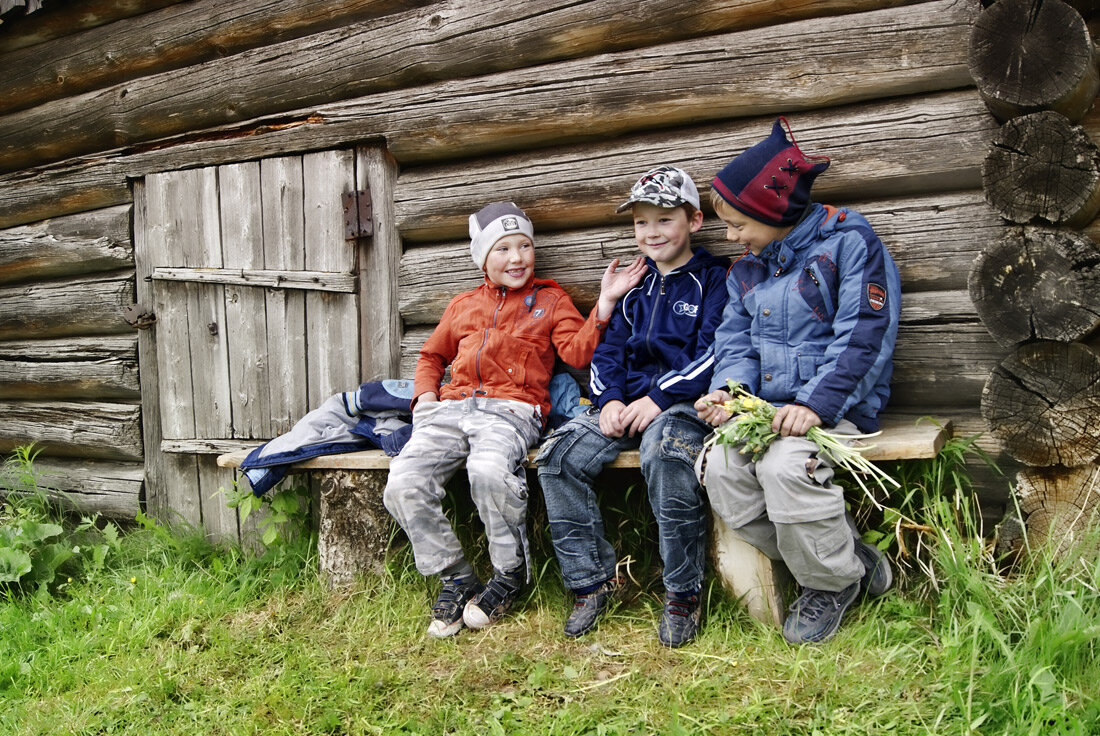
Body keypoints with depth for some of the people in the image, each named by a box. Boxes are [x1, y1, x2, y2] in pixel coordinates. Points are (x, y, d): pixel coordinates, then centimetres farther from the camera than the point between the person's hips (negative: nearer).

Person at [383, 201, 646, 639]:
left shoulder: (550, 300, 19)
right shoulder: (463, 305, 28)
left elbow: (577, 352, 4)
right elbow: (432, 356, 36)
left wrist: (604, 303, -7)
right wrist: (426, 395, 16)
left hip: (511, 409, -4)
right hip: (452, 407, 4)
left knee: (489, 471, -38)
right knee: (402, 485, -21)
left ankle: (510, 574, -12)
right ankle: (455, 578, -1)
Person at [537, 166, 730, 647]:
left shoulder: (713, 279, 2)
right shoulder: (633, 286, 21)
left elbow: (714, 352, -9)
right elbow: (608, 350, 19)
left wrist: (659, 398, -19)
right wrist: (610, 399, -2)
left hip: (683, 402, -6)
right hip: (629, 403, 6)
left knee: (664, 450, -39)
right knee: (558, 457, -17)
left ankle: (683, 592, -22)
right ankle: (592, 578, -4)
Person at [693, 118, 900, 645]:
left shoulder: (849, 242, -5)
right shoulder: (746, 270, 18)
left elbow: (864, 337, -13)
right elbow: (736, 342, 13)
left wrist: (815, 404, -24)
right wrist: (727, 390, -9)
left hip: (836, 407, -6)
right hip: (765, 406, 7)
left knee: (784, 464, -34)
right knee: (718, 467, -21)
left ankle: (834, 581, -6)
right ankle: (849, 559, -4)